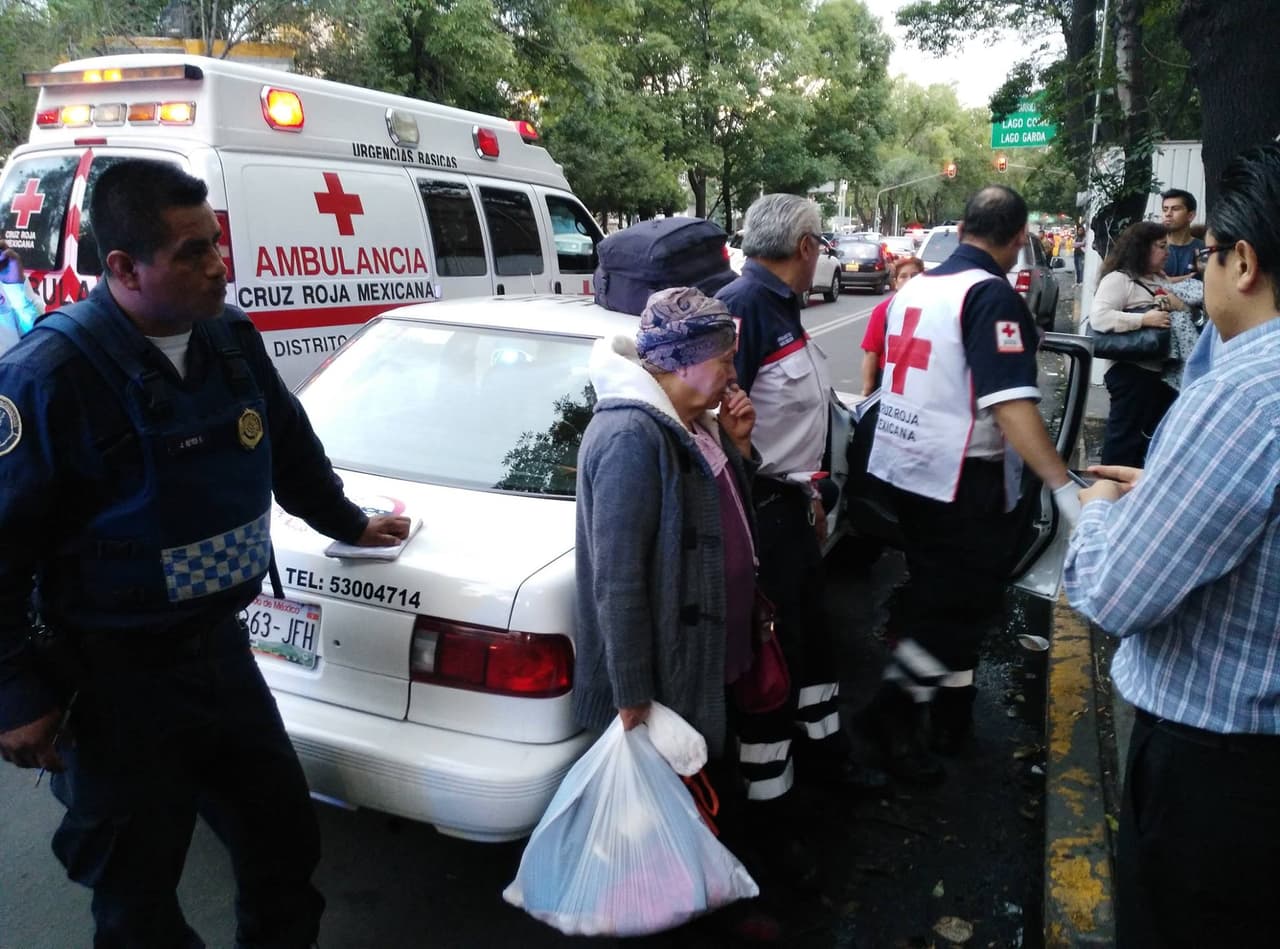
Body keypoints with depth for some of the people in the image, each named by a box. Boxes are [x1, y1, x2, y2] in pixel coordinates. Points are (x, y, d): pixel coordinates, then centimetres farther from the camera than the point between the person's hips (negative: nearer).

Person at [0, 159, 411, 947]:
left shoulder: (232, 339, 0)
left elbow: (290, 447, 17)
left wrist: (349, 523, 28)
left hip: (221, 646, 6)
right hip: (114, 682, -6)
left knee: (287, 837, 19)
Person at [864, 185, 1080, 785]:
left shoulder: (915, 288, 8)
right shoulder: (993, 296, -17)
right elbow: (1011, 406, -27)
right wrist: (1064, 486, -28)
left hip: (905, 468, 9)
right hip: (963, 479, -8)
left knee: (934, 594, 19)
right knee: (969, 603, 5)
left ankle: (944, 705, 32)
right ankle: (899, 711, 6)